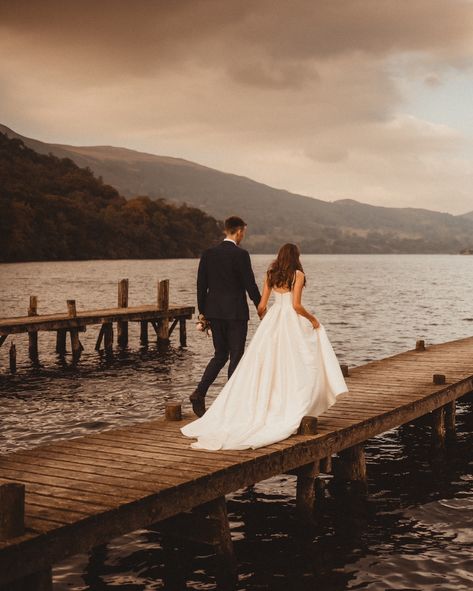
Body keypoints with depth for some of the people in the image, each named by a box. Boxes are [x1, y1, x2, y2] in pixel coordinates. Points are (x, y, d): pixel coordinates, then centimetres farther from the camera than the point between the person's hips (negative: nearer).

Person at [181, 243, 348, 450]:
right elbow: (296, 305, -13)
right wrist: (312, 319, 1)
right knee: (294, 366, 2)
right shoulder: (298, 274, -5)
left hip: (272, 322, 5)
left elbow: (261, 306, 7)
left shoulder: (271, 275, 9)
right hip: (291, 322, -4)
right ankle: (295, 409, 1)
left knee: (267, 366, 7)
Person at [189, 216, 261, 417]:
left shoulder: (208, 254, 5)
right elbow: (250, 285, -10)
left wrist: (202, 311, 14)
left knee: (220, 355, 15)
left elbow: (201, 285, 7)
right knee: (236, 357, 4)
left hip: (214, 312, 5)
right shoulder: (241, 254, -10)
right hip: (236, 313, -5)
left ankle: (199, 393, 0)